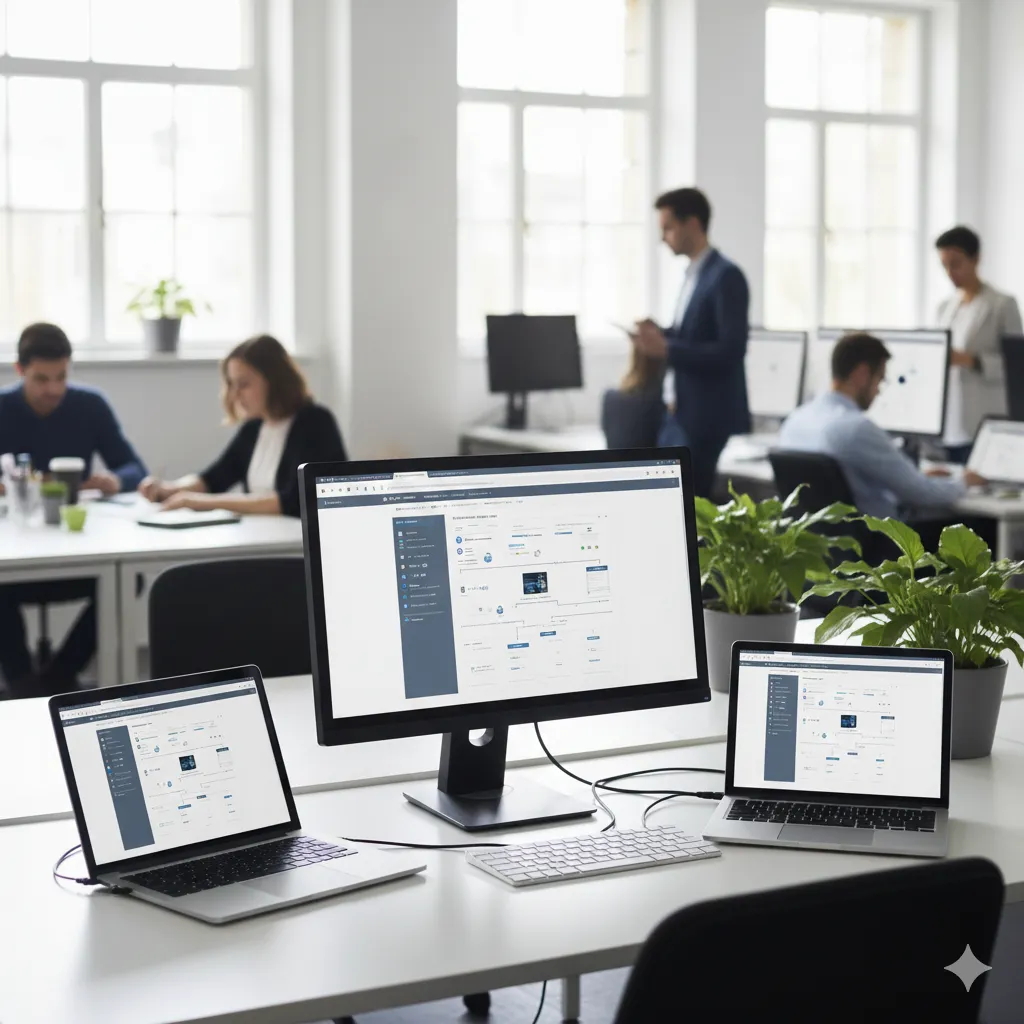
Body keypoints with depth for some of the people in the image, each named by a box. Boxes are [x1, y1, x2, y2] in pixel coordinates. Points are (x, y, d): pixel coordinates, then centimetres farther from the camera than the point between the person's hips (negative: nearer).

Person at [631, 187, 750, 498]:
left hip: (708, 414, -9)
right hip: (684, 410, 9)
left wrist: (666, 349, -24)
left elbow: (730, 351, -22)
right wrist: (660, 334, 2)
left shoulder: (726, 276, -16)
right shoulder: (694, 273, 12)